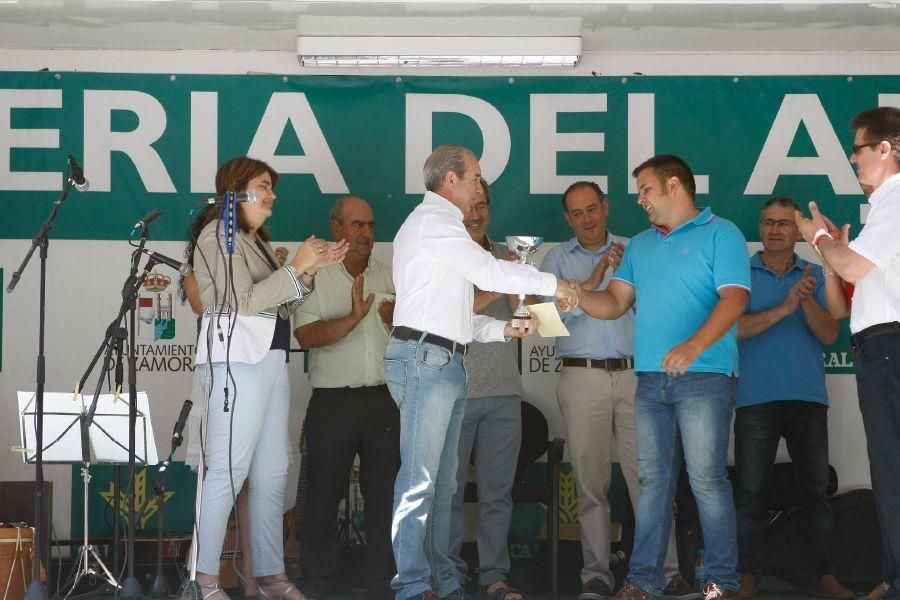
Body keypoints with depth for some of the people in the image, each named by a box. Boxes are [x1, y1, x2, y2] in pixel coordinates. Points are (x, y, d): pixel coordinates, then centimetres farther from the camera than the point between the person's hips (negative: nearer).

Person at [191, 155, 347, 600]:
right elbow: (243, 301, -13)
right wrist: (296, 267, -9)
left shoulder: (255, 239, 23)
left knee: (272, 472, 7)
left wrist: (312, 267, 9)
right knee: (229, 468, -11)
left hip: (271, 359, 9)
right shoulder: (220, 235, -5)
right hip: (236, 359, -9)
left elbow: (279, 300, 20)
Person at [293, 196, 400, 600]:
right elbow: (306, 337, -14)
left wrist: (396, 321, -7)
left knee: (384, 492, 7)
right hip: (333, 402, -3)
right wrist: (353, 317, -24)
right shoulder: (315, 277, -2)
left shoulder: (389, 277, 11)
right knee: (324, 493, 2)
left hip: (384, 400, 3)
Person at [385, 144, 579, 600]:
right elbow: (489, 272, -14)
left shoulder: (443, 227, 26)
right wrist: (553, 284, -4)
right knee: (419, 480, -11)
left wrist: (503, 329, 13)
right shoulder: (432, 221, -6)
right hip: (425, 357, -10)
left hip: (445, 363, 10)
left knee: (442, 482, 10)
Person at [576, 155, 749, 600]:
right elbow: (615, 303, 15)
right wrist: (577, 297, -6)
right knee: (652, 479, 5)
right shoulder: (640, 246, 22)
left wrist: (694, 345, -26)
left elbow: (733, 298, -12)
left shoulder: (719, 234, 0)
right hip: (650, 379, 6)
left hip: (704, 375, -6)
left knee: (707, 477, -8)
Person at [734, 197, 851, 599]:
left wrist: (807, 300, -18)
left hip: (808, 399, 2)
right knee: (751, 492, -2)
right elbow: (736, 327, -8)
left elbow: (829, 334, 0)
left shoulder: (816, 276, 11)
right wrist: (783, 309, -19)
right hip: (756, 399, -2)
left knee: (816, 490, 3)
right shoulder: (743, 274, 6)